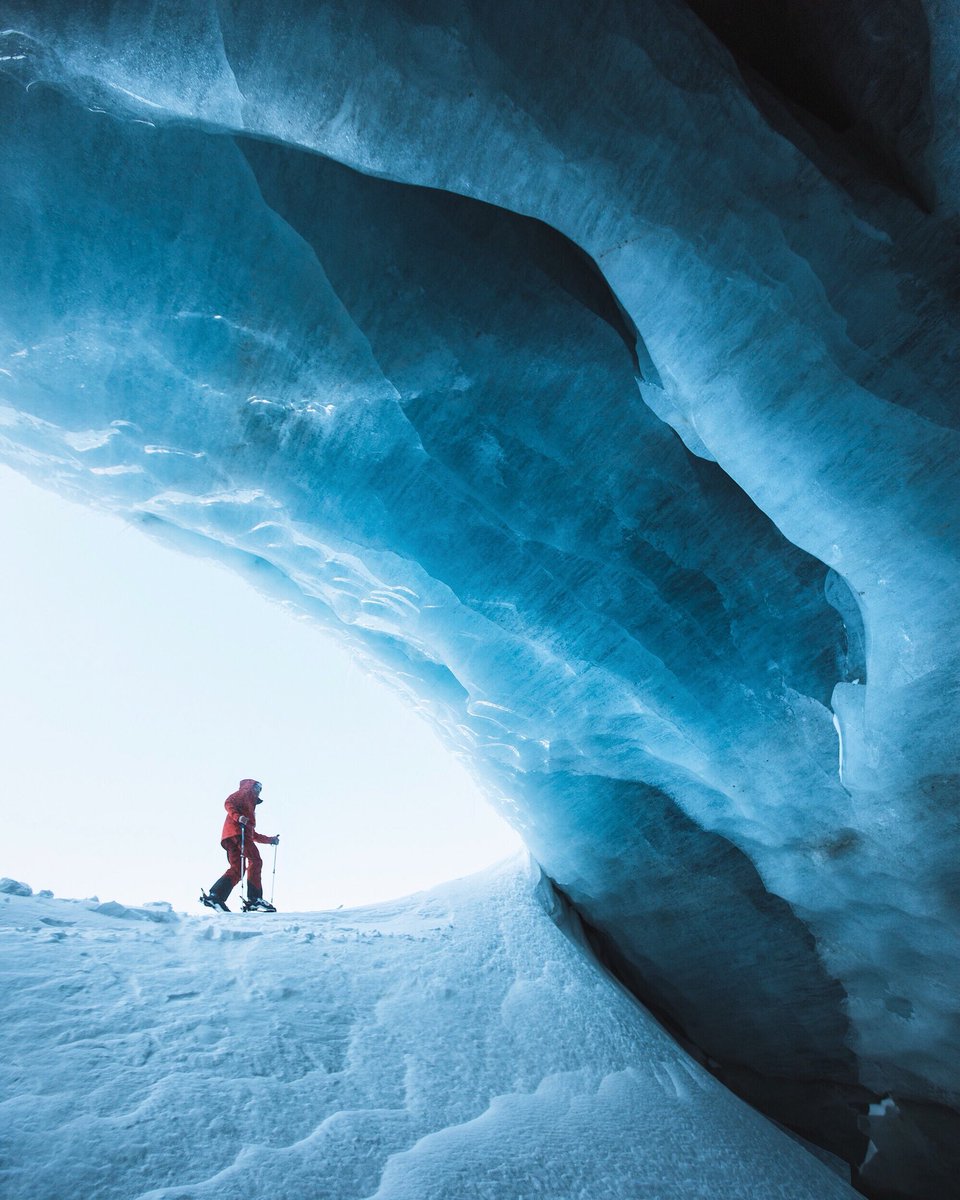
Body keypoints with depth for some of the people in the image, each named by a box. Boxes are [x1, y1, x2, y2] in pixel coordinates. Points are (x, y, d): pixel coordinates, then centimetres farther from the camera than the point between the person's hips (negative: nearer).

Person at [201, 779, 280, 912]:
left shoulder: (250, 806, 37)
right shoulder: (245, 793, 15)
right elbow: (228, 803, -6)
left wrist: (270, 840, 33)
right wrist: (238, 817, -22)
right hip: (236, 831, -9)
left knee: (236, 870, -2)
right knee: (255, 861, -16)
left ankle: (213, 896, -9)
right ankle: (254, 899, -22)